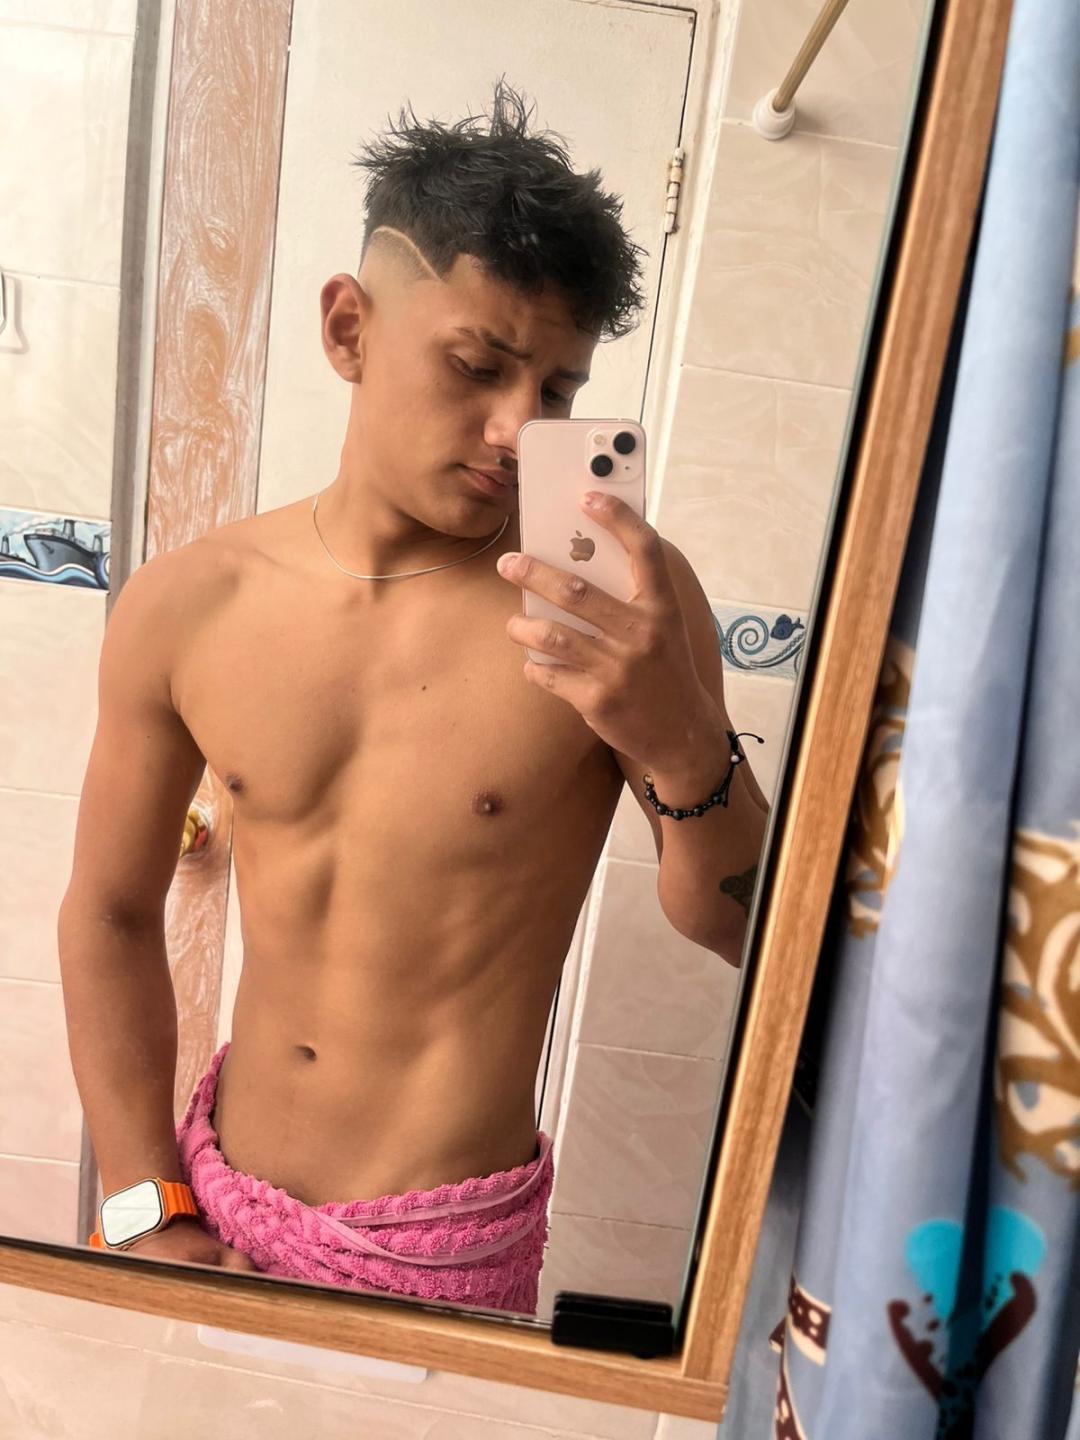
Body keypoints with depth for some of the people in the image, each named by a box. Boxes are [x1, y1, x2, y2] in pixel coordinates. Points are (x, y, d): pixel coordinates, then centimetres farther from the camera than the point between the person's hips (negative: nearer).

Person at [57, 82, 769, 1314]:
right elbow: (111, 914, 0)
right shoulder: (183, 606, -11)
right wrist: (147, 1212, 0)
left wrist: (680, 743, -31)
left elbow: (744, 936, -12)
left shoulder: (621, 599, -18)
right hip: (217, 1190, 3)